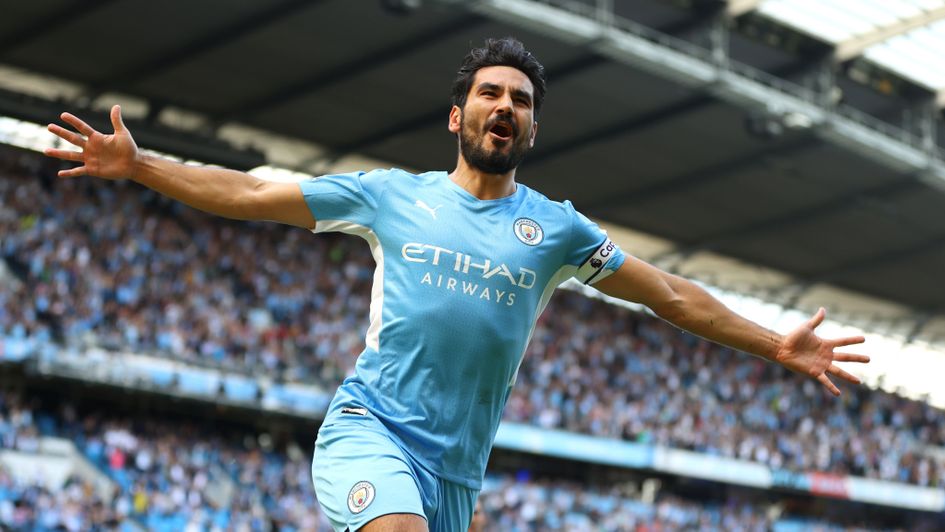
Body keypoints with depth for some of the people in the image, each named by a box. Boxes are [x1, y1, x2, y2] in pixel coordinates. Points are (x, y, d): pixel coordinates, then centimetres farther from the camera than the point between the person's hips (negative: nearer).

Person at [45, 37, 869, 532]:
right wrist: (138, 164, 3)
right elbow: (251, 194, 10)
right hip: (369, 427, -2)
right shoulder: (393, 196, 7)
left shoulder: (556, 227, 10)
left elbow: (670, 294, 14)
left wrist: (774, 345, 8)